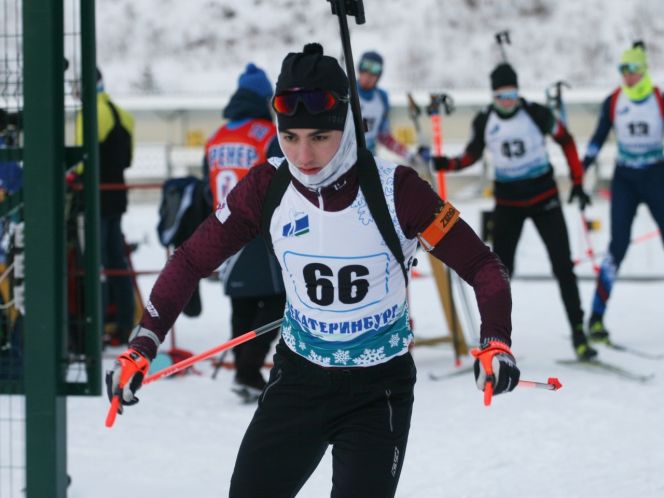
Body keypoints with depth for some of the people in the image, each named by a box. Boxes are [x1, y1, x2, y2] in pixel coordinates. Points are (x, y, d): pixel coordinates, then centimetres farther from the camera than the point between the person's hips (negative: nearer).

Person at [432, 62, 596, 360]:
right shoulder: (484, 122, -6)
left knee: (563, 266, -6)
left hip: (544, 197, -1)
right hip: (507, 203, 2)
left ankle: (578, 330, 0)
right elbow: (472, 155, 5)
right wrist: (446, 164, -15)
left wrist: (577, 183, 1)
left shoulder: (536, 114, -12)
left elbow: (566, 141, 1)